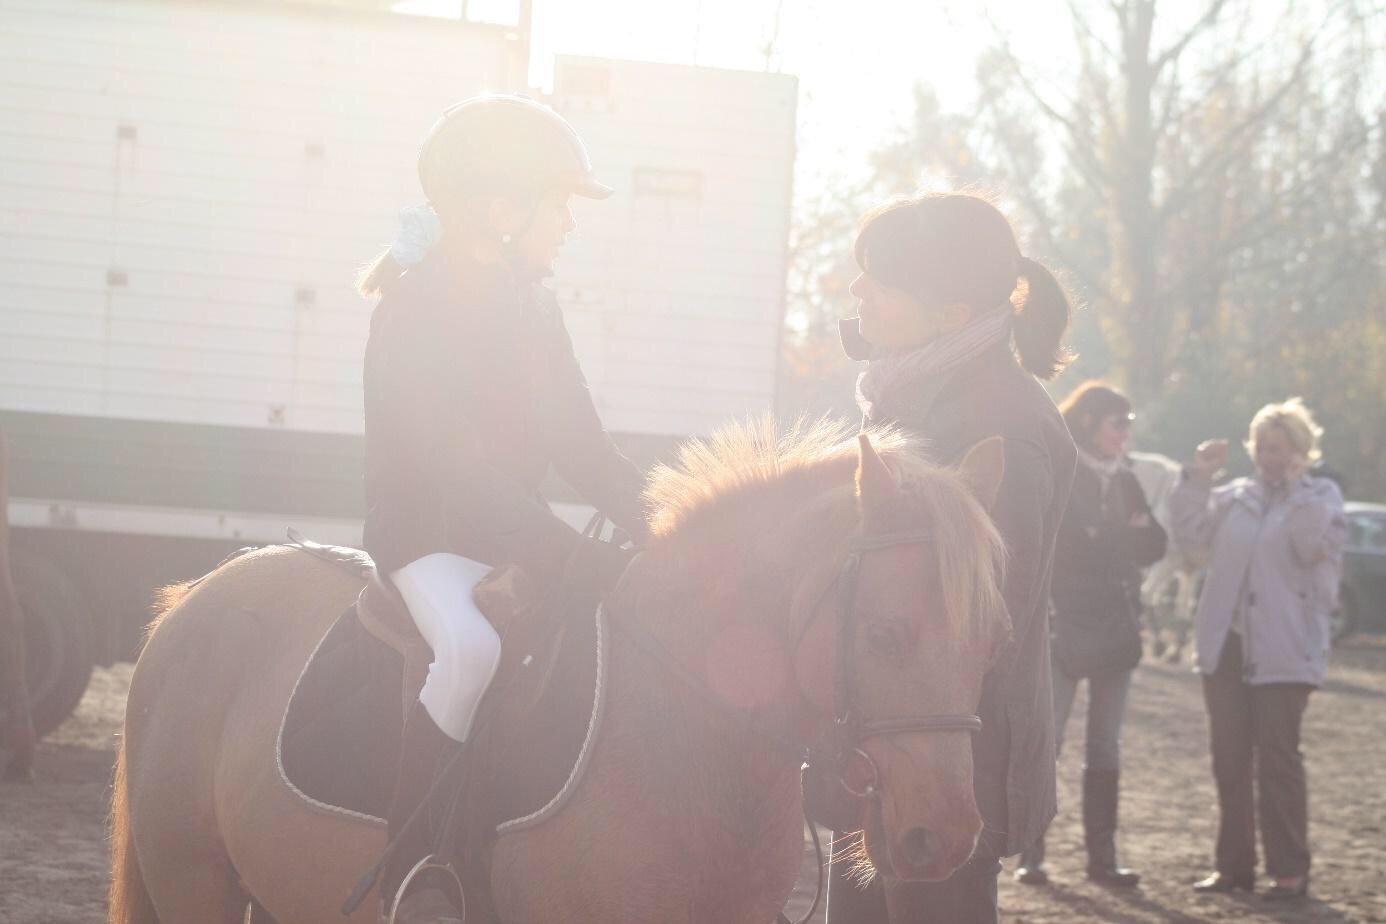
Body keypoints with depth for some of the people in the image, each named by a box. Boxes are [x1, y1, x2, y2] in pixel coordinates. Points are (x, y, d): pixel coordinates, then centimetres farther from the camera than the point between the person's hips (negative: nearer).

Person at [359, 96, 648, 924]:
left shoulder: (531, 308, 8)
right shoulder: (415, 313, -18)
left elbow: (584, 449, 12)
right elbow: (462, 472, -27)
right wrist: (581, 560, -34)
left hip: (513, 536, 8)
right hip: (427, 536, -8)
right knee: (471, 650, -36)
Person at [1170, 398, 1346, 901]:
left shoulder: (1320, 496, 3)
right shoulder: (1236, 496, 15)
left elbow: (1315, 546, -15)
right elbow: (1191, 531, 4)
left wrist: (1295, 485, -16)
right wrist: (1198, 477, -6)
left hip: (1284, 651, -5)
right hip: (1226, 645, 5)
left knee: (1279, 760, -6)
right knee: (1230, 760, 6)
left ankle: (1289, 870, -1)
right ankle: (1233, 864, 13)